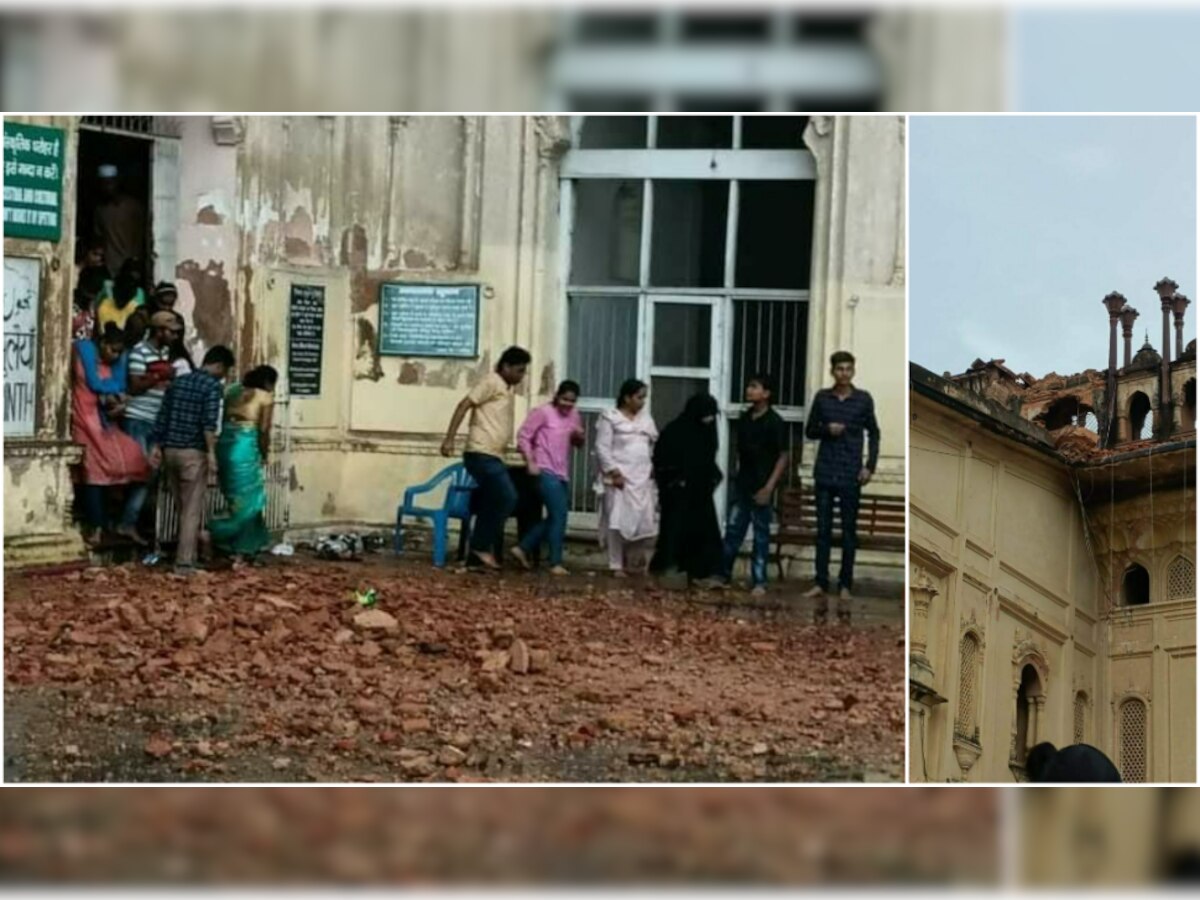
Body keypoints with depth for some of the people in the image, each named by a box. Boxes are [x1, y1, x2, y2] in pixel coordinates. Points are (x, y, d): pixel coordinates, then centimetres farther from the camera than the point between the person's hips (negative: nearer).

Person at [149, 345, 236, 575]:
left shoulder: (178, 381, 14)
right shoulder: (213, 385, -6)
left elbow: (162, 416, 13)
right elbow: (209, 421, -18)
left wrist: (156, 446, 16)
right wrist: (211, 452, -20)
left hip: (170, 450, 7)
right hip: (193, 452, -7)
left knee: (183, 507, 17)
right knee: (192, 509, -2)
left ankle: (186, 554, 24)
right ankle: (185, 562, -5)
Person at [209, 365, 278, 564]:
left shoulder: (234, 391, 17)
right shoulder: (266, 397, -1)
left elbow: (223, 420, 11)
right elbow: (263, 430, -7)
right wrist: (264, 455, 7)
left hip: (225, 445, 7)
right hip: (245, 449, -7)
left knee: (238, 500, 15)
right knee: (248, 501, 4)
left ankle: (243, 549, 16)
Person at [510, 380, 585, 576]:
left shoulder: (574, 415, 11)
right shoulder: (543, 412, -9)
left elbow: (578, 443, 21)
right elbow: (523, 436, -9)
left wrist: (579, 436, -2)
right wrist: (530, 462, -15)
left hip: (562, 473, 8)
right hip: (546, 471, -8)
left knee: (555, 516, 12)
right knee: (559, 515, -11)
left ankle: (523, 548, 22)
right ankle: (556, 563, -5)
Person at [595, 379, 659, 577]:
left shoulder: (646, 418, 16)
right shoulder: (610, 418, -1)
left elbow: (655, 445, 17)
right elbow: (602, 448, -8)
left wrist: (655, 468, 2)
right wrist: (613, 472, -16)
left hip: (643, 479, 5)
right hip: (619, 477, -5)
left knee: (644, 521, 0)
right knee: (618, 521, -7)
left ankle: (635, 561, 13)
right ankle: (616, 565, -1)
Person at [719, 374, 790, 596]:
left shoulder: (775, 423, -11)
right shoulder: (744, 419, 8)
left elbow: (783, 457, -11)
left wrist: (769, 487, -16)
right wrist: (738, 477, 13)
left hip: (762, 487, -6)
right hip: (741, 484, 6)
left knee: (761, 535, 2)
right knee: (733, 530, 8)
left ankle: (759, 582, 7)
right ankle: (723, 573, 16)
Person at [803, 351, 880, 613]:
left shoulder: (863, 399, 1)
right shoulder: (822, 397, 5)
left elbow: (873, 434, 6)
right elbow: (810, 431, 10)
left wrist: (870, 466, -3)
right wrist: (826, 429, -11)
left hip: (851, 474, -1)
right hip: (825, 473, 1)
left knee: (849, 531, 3)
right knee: (823, 530, 3)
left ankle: (845, 585, 9)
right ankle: (821, 583, 8)